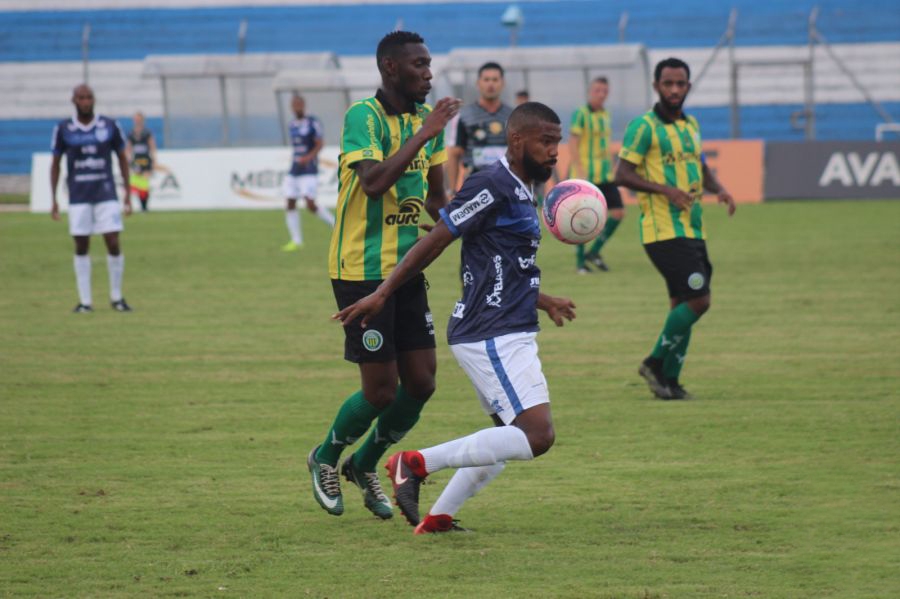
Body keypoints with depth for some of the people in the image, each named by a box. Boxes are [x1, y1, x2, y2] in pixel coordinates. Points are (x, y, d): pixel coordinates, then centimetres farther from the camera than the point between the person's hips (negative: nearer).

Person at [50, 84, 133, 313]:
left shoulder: (109, 126, 0)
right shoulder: (63, 129, 1)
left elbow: (122, 158, 11)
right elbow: (55, 164, 8)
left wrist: (128, 192, 7)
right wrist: (53, 200, 4)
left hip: (106, 195, 0)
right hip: (78, 197, 0)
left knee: (113, 243, -6)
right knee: (81, 247, 2)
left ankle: (116, 297, 9)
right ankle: (85, 301, 8)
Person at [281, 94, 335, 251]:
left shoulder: (313, 123, -6)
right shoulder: (292, 126, 14)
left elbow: (319, 145, -9)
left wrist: (308, 157, -23)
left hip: (309, 171, -7)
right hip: (294, 172, 7)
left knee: (311, 205, -15)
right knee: (290, 204, -1)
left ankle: (335, 224, 6)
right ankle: (296, 241, 5)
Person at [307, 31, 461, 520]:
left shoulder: (428, 117, 9)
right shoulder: (363, 115, -14)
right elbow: (373, 181, -29)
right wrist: (422, 134, -27)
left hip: (407, 269, 7)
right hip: (362, 271, -7)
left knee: (421, 384, 4)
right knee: (381, 391, -5)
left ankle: (364, 465, 28)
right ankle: (326, 458, 23)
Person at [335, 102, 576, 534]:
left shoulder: (520, 193, 16)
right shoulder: (493, 186, -14)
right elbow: (434, 242, -15)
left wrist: (543, 301, 37)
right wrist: (381, 295, -15)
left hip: (506, 334, 11)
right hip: (493, 337, -11)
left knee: (510, 437, 19)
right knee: (537, 436, -15)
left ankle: (437, 518, 21)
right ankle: (418, 463, -12)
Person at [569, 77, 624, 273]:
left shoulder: (605, 115, 14)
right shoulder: (581, 114, -8)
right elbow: (572, 144, -12)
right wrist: (579, 171, -19)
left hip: (605, 175, 7)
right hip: (586, 175, -7)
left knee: (618, 213, 0)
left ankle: (594, 253, 13)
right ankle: (580, 260, 8)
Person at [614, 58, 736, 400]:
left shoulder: (690, 125, 16)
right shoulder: (644, 126, -8)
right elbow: (622, 175, -12)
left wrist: (718, 189, 8)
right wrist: (666, 190, -22)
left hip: (692, 230, 8)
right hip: (664, 230, -8)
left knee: (682, 306, 8)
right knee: (698, 299, -15)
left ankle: (669, 382, 15)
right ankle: (657, 363, -2)